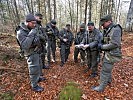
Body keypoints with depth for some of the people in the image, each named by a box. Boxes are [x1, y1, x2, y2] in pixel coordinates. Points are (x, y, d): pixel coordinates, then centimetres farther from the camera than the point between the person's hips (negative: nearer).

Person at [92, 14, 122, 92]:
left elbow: (114, 44, -26)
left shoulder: (115, 29, -19)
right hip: (108, 53, 10)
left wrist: (102, 46, -18)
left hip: (111, 55, -10)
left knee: (105, 71, -2)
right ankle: (109, 80, 46)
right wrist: (102, 46, 2)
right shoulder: (108, 30, 9)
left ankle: (101, 87, 11)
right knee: (107, 68, 25)